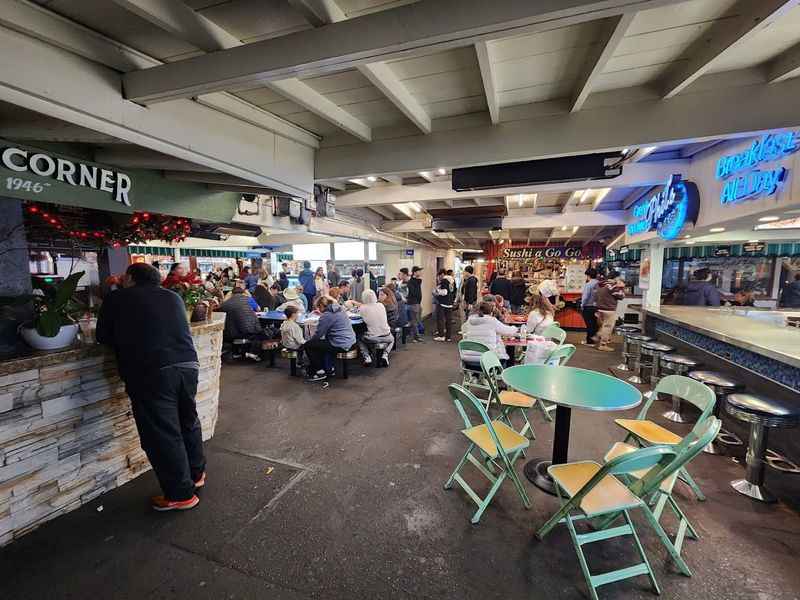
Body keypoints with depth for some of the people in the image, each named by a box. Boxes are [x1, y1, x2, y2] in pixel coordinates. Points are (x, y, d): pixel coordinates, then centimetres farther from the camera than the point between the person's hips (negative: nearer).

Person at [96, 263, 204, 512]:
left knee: (162, 435, 9)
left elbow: (103, 337, 15)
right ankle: (196, 473, 42)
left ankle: (181, 494, 22)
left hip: (149, 373, -5)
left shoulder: (116, 298, 6)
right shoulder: (174, 297, 16)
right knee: (188, 421, 23)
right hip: (188, 365, 5)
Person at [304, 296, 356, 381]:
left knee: (308, 346, 2)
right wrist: (321, 315, 40)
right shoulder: (340, 309, 11)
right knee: (319, 343, 30)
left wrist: (311, 340, 9)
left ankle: (320, 372, 10)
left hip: (340, 345, -10)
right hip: (350, 341, 10)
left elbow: (318, 334, -10)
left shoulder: (326, 315, -15)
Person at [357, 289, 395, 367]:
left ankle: (367, 357, 13)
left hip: (372, 338, -1)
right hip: (386, 337, 2)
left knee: (360, 340, 30)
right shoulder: (381, 305, 0)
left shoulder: (362, 308, -10)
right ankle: (385, 355, 14)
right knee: (392, 339, 36)